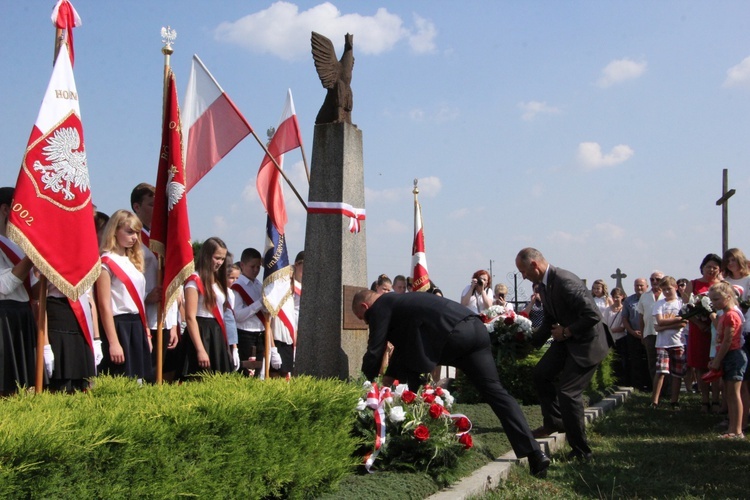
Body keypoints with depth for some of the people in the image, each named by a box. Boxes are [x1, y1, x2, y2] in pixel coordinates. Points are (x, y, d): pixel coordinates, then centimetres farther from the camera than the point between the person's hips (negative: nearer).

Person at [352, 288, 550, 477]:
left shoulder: (380, 308, 9)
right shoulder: (398, 301, 34)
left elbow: (374, 352, 7)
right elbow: (404, 344, 38)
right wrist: (389, 377, 38)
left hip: (452, 333, -9)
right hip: (475, 327, 9)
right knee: (493, 390, 4)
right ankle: (534, 453, -4)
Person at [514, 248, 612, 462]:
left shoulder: (566, 282, -28)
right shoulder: (544, 284, 3)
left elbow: (593, 315, -29)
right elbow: (550, 320, 14)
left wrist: (567, 331, -19)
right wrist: (531, 343, 6)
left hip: (587, 342, -10)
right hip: (566, 339, 10)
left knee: (568, 392, -10)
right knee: (541, 373, 12)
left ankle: (581, 452, 1)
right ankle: (554, 422, 30)